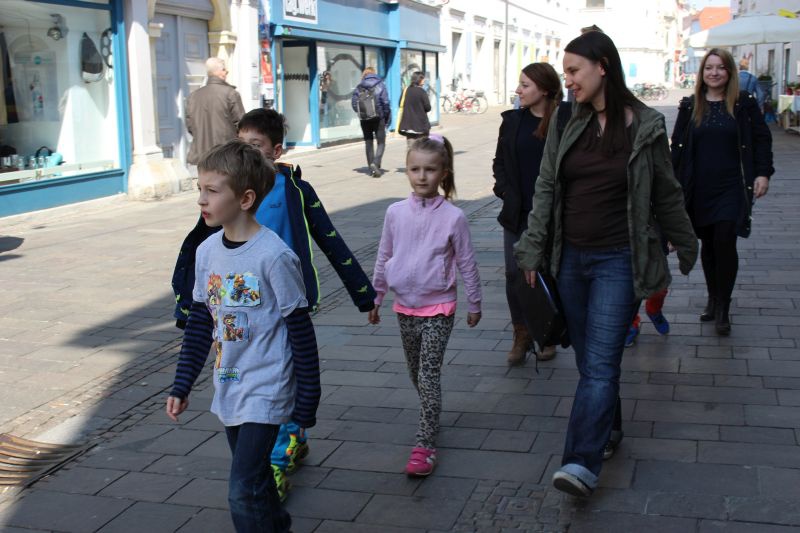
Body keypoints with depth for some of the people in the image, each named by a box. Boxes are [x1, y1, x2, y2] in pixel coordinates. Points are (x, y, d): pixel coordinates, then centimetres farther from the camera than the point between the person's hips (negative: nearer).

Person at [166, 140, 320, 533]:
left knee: (244, 491, -9)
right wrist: (182, 386, 11)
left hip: (265, 393, -7)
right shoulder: (207, 252, 2)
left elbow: (301, 331, -13)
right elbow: (199, 323, 11)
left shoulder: (274, 257, -18)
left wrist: (307, 400, -9)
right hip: (227, 391, 7)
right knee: (255, 483, 19)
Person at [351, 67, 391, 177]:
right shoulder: (380, 85, -5)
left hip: (364, 120, 3)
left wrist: (361, 113, 14)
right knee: (381, 143, 4)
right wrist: (388, 118, 0)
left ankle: (372, 167, 15)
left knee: (368, 143, 14)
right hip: (378, 118, -3)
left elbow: (353, 103, -1)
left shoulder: (359, 87, 1)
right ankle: (376, 163, -17)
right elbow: (385, 102, -10)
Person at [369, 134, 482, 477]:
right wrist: (375, 298, 14)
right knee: (416, 373, 17)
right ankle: (431, 418, 39)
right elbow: (383, 258, 8)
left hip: (438, 309, -4)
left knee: (429, 375, -7)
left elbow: (466, 264, -2)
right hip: (405, 307, 4)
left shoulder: (453, 217, -12)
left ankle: (425, 445, -4)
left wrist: (474, 304, 5)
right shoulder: (395, 213, -3)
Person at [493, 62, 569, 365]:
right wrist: (506, 193, -1)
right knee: (515, 274, 3)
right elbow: (500, 161, 11)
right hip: (517, 214, 3)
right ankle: (521, 336, 18)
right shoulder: (513, 121, 4)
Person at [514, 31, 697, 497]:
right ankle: (609, 430, 33)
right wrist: (533, 252, 4)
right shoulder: (567, 125, 3)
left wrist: (686, 248, 14)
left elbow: (667, 196, 4)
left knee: (600, 363, -10)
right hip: (571, 259, 4)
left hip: (618, 262, -4)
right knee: (589, 358, 14)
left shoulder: (646, 127, -6)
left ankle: (582, 464, -13)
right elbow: (545, 191, 6)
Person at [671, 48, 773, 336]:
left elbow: (761, 139, 5)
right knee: (708, 243, 11)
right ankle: (712, 299, 26)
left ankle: (723, 309, 1)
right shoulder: (689, 106, 6)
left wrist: (763, 174, -5)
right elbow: (678, 145, 8)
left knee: (724, 242, -11)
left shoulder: (744, 103, 1)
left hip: (731, 188, -3)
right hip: (699, 189, 3)